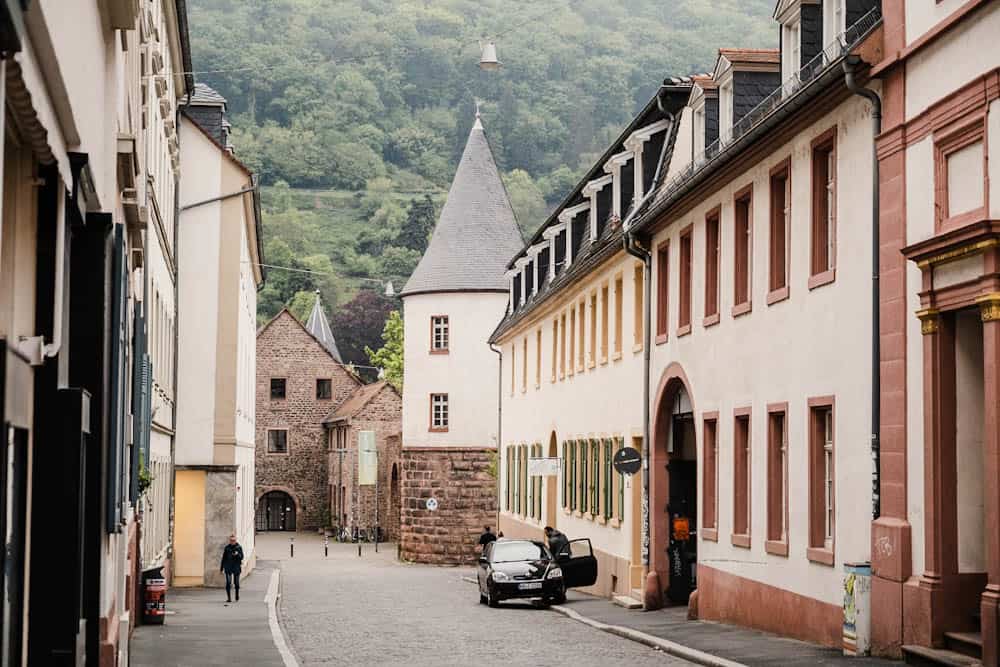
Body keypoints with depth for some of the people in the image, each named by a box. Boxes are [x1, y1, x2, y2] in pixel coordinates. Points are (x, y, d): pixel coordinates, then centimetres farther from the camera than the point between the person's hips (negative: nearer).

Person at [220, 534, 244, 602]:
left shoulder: (239, 547, 2)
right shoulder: (227, 547, 6)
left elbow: (242, 557, -3)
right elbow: (224, 558, 11)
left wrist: (237, 555, -25)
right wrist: (221, 568, 12)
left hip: (236, 567, 0)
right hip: (228, 568, 0)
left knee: (236, 583, 4)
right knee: (228, 583, -10)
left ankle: (237, 596, 28)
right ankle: (228, 598, -6)